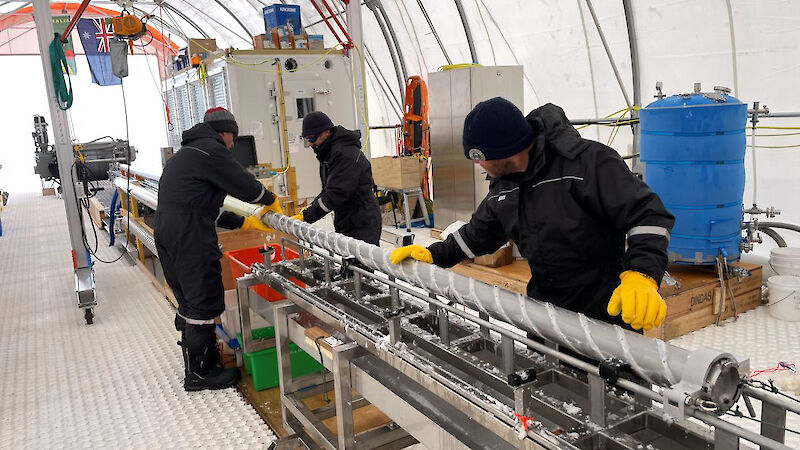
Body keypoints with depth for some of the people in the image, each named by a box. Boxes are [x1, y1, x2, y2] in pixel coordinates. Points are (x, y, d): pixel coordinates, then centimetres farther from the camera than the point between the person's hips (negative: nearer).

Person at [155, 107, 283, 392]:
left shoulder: (185, 154, 26)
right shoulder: (211, 150, -7)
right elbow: (246, 186, -10)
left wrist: (245, 222, 23)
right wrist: (271, 200, 11)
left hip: (166, 231, 11)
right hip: (190, 237, -10)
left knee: (188, 302, 18)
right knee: (204, 303, -2)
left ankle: (199, 360, 30)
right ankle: (199, 373, 8)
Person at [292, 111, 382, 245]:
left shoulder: (345, 153, -19)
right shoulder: (328, 153, 15)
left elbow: (337, 194, -25)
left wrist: (306, 216, -22)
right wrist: (307, 210, 4)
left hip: (362, 225, -10)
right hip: (346, 224, 10)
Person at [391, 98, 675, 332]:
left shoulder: (587, 161, -20)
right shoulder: (502, 185, 5)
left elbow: (647, 215, -24)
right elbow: (480, 232, 20)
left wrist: (642, 276, -38)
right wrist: (434, 255, 10)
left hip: (608, 312, -6)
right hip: (544, 306, 7)